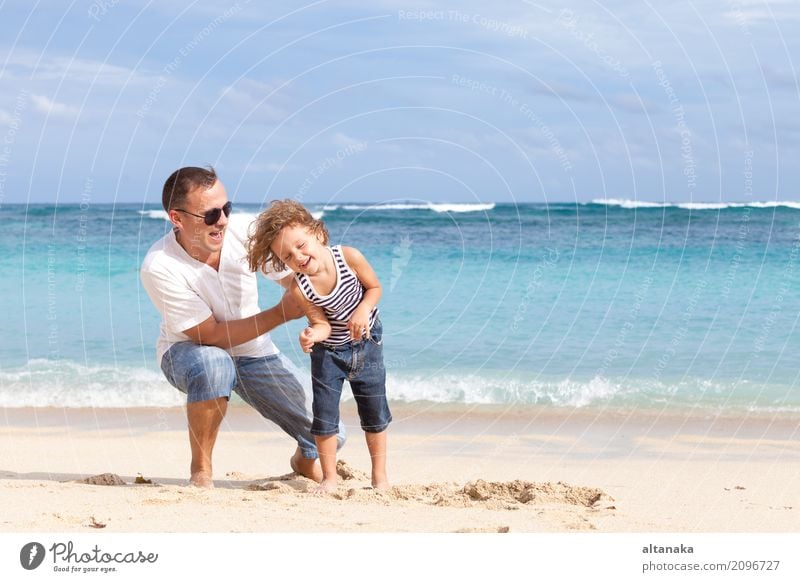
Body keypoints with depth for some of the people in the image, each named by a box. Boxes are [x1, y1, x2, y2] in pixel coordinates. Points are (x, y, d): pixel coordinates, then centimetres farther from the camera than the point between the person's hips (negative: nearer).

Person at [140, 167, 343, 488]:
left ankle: (303, 459, 34)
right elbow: (211, 334, -26)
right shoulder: (159, 268, -28)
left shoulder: (244, 230, -21)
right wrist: (281, 313, -32)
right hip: (188, 350, -3)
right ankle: (200, 471, -20)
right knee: (214, 365, -42)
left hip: (253, 350, 3)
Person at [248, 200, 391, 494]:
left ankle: (379, 475, 23)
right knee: (324, 415, -5)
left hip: (366, 344, 1)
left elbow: (375, 287, -9)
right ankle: (329, 478, 12)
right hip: (329, 351, -1)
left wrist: (363, 310, -26)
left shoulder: (350, 257, -24)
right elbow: (322, 323, -24)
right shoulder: (300, 288, -26)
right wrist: (312, 335, -46)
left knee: (375, 415, 8)